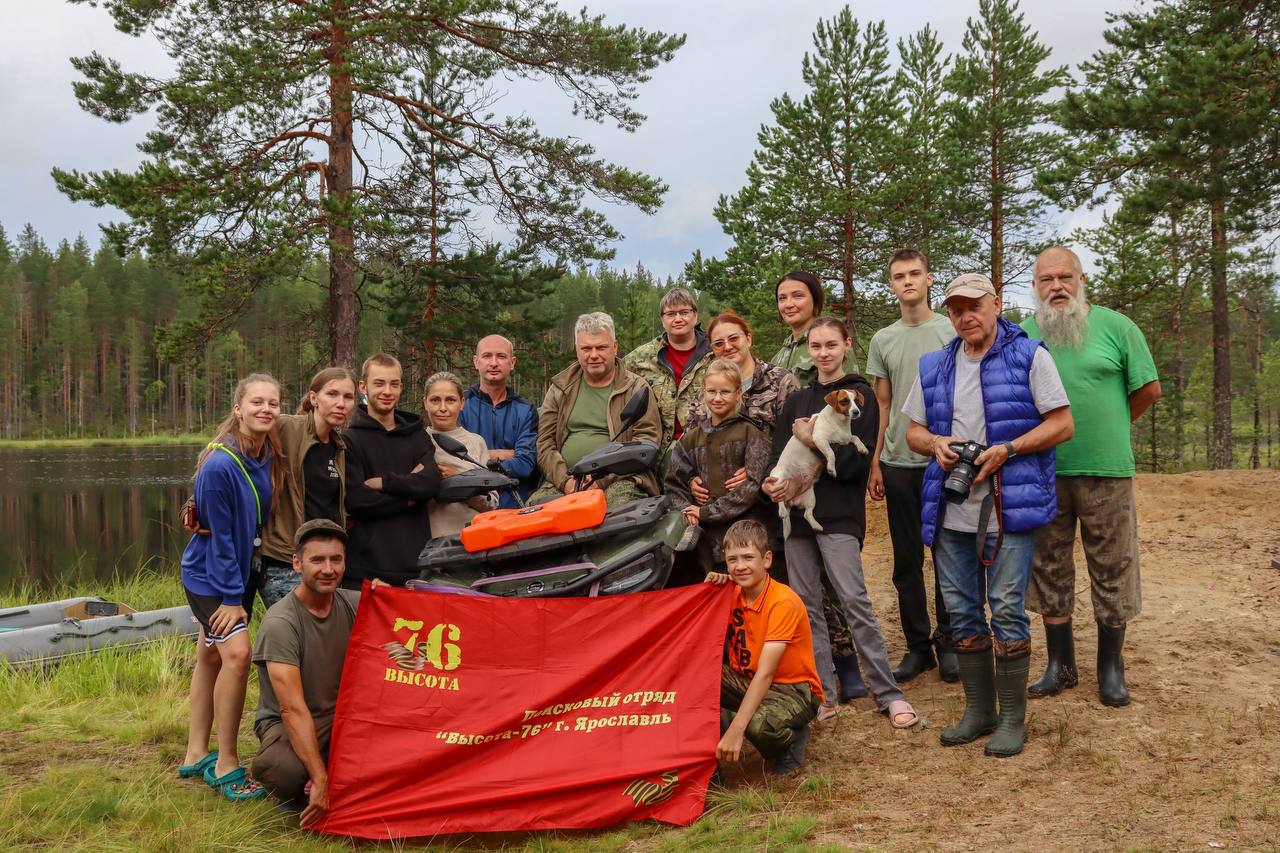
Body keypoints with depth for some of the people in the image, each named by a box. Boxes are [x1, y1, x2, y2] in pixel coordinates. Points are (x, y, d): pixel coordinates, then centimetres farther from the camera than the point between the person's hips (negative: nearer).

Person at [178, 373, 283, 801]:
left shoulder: (270, 456, -4)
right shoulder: (219, 465, -24)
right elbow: (220, 534, -20)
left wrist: (238, 587, 5)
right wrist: (231, 596, -16)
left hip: (240, 568, 7)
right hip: (208, 574, -7)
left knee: (211, 656, 14)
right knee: (236, 652, -18)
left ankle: (196, 756, 25)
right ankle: (226, 765, -7)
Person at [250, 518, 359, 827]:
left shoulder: (354, 604, -1)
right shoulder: (280, 622, -18)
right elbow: (293, 709, -23)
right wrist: (321, 780, -29)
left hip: (342, 716, 5)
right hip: (288, 724, -5)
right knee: (287, 772, -39)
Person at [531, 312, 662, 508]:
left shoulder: (636, 388, 9)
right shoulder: (559, 389, 18)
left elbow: (648, 442, -2)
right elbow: (545, 444, 11)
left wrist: (604, 478, -13)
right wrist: (565, 480, -9)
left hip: (619, 481, -2)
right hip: (565, 481, 2)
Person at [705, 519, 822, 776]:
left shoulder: (784, 601, -22)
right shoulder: (733, 592, -1)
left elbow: (765, 673, -29)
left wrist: (735, 729, -36)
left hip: (793, 690, -6)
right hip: (746, 682, 6)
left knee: (760, 724, -38)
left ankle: (791, 740, -4)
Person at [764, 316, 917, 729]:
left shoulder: (859, 395, 1)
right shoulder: (797, 400, 17)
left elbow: (856, 461, -10)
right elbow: (777, 455, 8)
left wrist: (812, 441, -13)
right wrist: (778, 483, -12)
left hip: (839, 514, -6)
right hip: (797, 513, 6)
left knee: (854, 601, -11)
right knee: (807, 606, 6)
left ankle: (887, 694, -4)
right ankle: (823, 695, 13)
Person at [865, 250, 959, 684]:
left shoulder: (953, 332, 1)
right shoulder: (883, 340, 10)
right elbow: (882, 406, 12)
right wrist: (875, 463, 7)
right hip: (899, 463, 3)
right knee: (907, 559, 7)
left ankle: (947, 643, 15)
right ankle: (917, 645, 16)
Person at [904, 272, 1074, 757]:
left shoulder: (1028, 356, -2)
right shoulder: (934, 366, 13)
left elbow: (1062, 425, -4)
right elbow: (913, 431, 18)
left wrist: (1007, 449, -16)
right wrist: (937, 444, -5)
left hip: (1008, 507, -5)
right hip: (951, 510, 5)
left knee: (1007, 612, -4)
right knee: (962, 613, 10)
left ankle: (1012, 718, 9)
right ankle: (978, 710, 23)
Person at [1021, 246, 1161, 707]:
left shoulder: (1116, 326, -1)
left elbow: (1148, 389, 4)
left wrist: (1106, 428, 9)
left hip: (1106, 471, -2)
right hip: (1042, 474, 2)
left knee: (1111, 571, 5)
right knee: (1050, 570, 10)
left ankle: (1111, 669, 18)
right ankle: (1060, 665, 23)